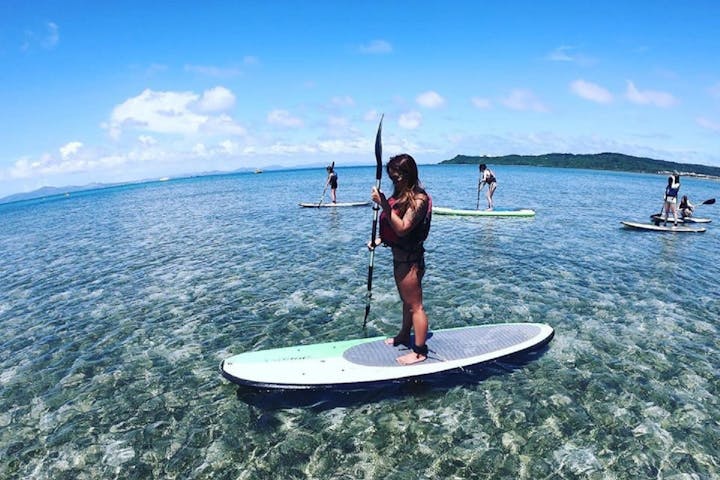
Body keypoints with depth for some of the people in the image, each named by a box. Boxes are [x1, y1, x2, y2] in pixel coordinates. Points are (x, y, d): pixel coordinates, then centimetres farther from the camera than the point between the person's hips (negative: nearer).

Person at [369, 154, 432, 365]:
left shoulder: (418, 199, -21)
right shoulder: (402, 194, 7)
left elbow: (402, 228, -29)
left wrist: (384, 205, -32)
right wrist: (381, 239, 0)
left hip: (410, 259, -9)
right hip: (400, 255, 9)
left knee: (414, 305, 3)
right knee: (406, 301, 24)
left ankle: (419, 352, 17)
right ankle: (404, 336, 43)